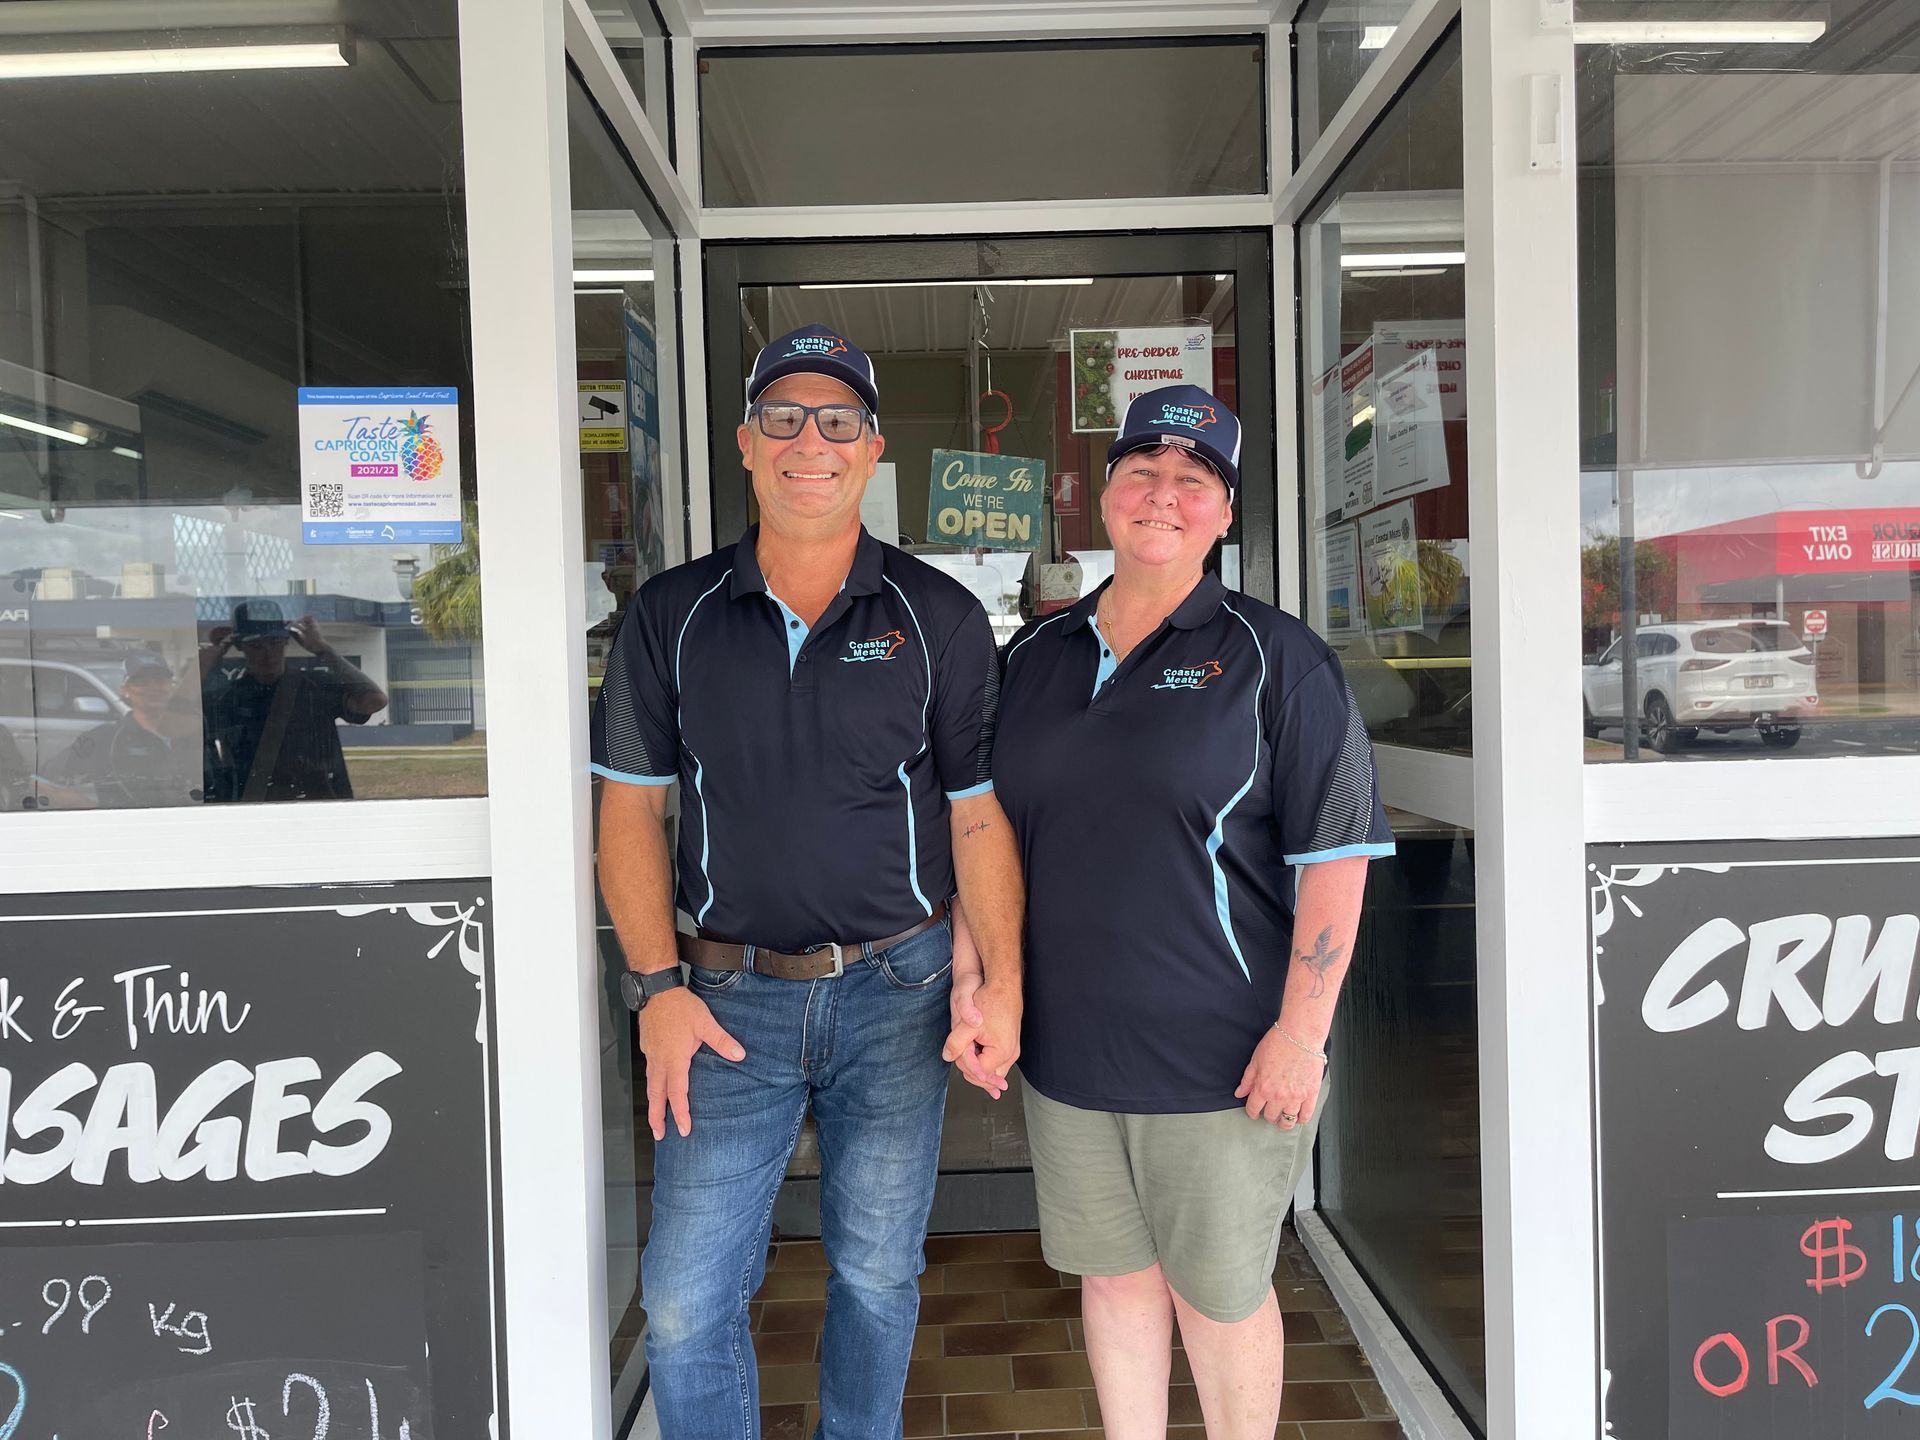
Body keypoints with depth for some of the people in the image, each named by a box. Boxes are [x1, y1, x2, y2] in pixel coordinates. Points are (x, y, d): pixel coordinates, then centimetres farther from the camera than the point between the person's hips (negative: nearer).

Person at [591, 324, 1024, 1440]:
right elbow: (632, 810, 3)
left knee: (877, 1274, 15)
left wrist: (1004, 983, -11)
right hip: (731, 999, 1)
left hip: (896, 992, 0)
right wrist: (658, 988, -6)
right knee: (685, 1298, 4)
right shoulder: (672, 616, 1)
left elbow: (979, 815, 0)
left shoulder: (940, 618, -1)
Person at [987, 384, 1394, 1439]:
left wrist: (1300, 1032, -14)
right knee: (1111, 1274, 18)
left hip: (1220, 1059, -4)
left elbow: (1335, 849, -10)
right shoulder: (1035, 657, 8)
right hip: (1066, 1051, 5)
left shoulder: (1270, 658, -6)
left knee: (1219, 1290, 10)